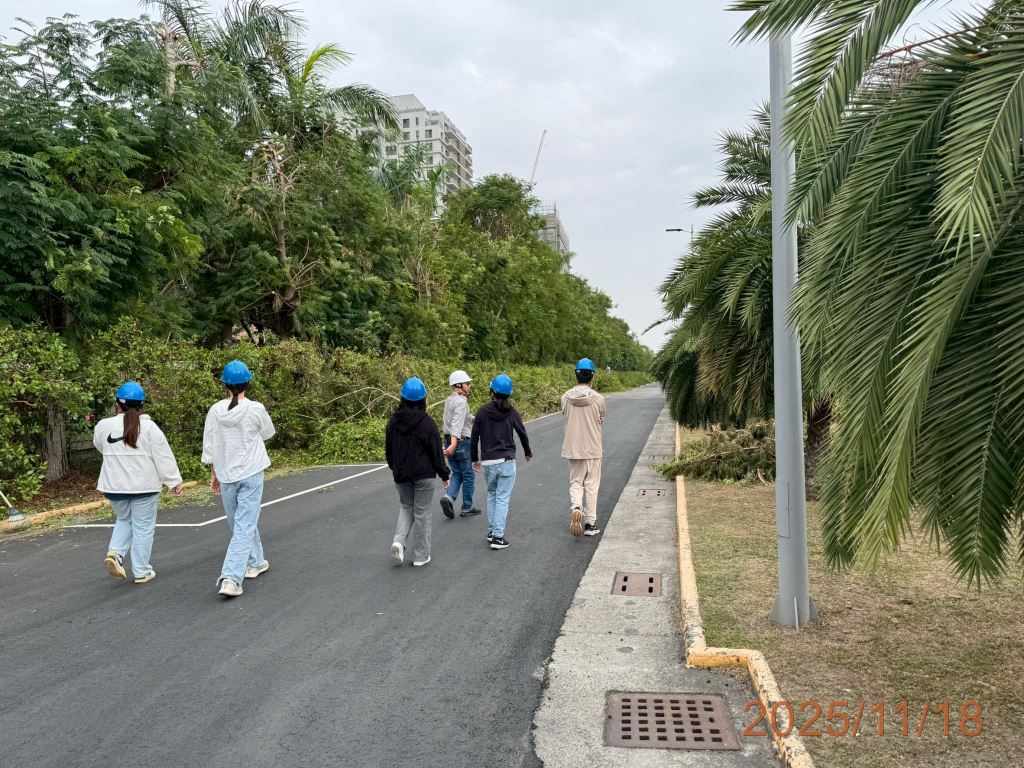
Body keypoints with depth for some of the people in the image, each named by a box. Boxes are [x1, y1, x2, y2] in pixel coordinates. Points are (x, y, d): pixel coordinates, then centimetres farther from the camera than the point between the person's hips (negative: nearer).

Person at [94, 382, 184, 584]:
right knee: (143, 527, 7)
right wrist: (174, 481, -4)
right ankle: (141, 571, 11)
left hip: (115, 485, 3)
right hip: (143, 485, -3)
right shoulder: (148, 427, -10)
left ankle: (115, 553, 3)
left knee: (124, 520, 25)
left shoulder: (103, 426, -3)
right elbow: (164, 457, -10)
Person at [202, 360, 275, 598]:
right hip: (251, 474, -3)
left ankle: (255, 563, 36)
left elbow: (208, 447, 2)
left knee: (239, 524, 20)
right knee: (244, 526, -3)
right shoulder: (255, 409, -12)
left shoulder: (215, 411, -4)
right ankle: (230, 578, -13)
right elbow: (268, 433, 7)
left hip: (226, 476, 3)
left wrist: (213, 474, 13)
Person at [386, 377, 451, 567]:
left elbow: (388, 449, 9)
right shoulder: (426, 422, -15)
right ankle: (420, 556, 13)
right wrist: (444, 474, 0)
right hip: (424, 474, -4)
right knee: (421, 513, 6)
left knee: (406, 507, 22)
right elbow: (436, 451, -11)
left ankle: (399, 541, -1)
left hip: (401, 474, 4)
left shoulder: (394, 421, -1)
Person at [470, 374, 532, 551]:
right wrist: (528, 453, 27)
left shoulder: (482, 412, -3)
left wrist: (475, 458, 15)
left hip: (487, 462, 2)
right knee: (502, 499, 0)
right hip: (506, 461, -2)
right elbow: (522, 434, 9)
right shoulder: (511, 412, -4)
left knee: (492, 496, 20)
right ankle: (497, 537, -3)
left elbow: (474, 437, 1)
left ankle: (492, 531, 23)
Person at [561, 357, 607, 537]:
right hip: (593, 448, -1)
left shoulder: (566, 398, -6)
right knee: (591, 486, 9)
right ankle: (590, 524, 14)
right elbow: (601, 422, 4)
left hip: (573, 448, 2)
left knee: (575, 483, 15)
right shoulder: (598, 399, -11)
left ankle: (576, 507, -13)